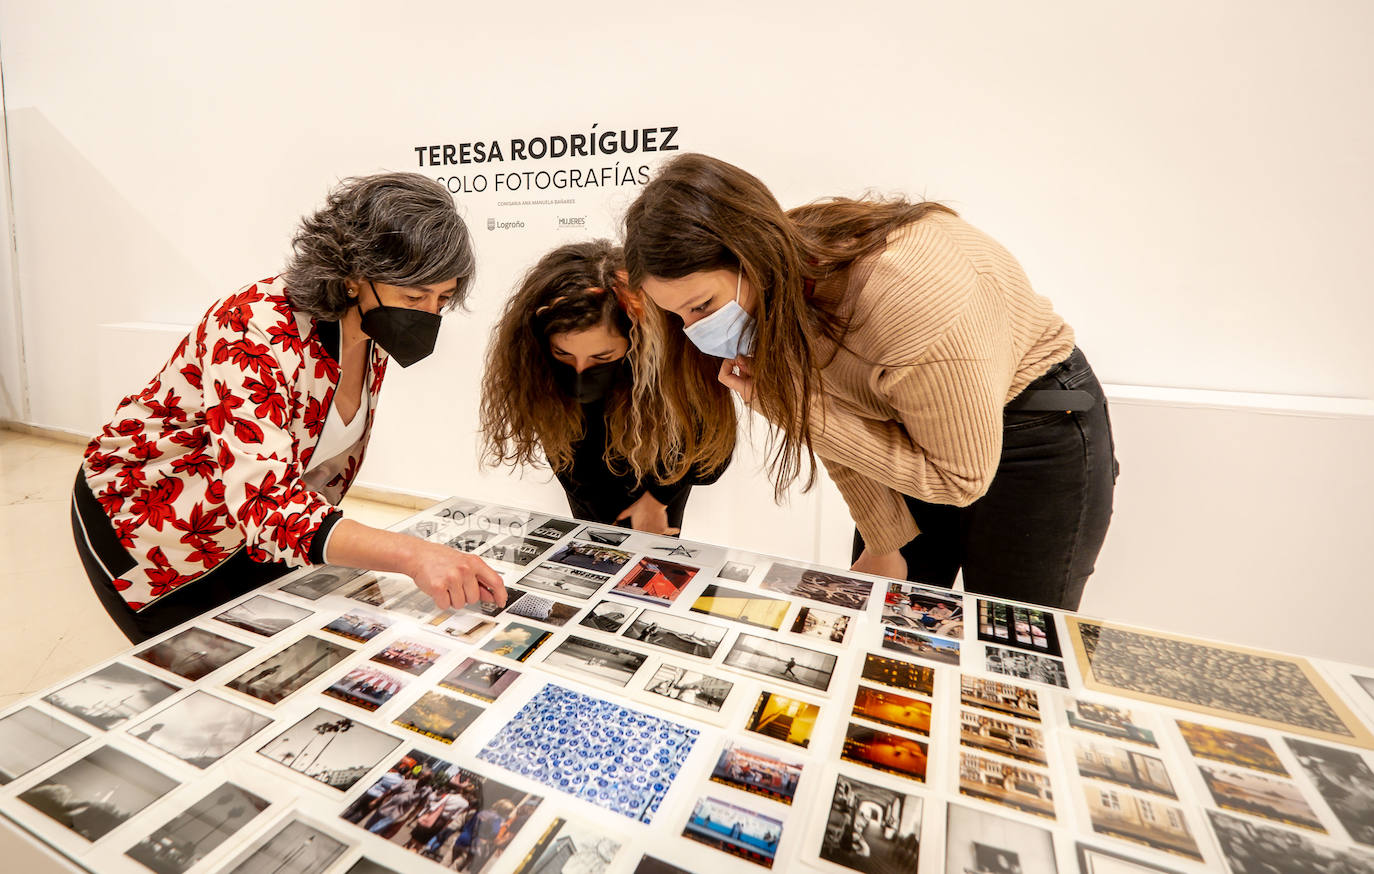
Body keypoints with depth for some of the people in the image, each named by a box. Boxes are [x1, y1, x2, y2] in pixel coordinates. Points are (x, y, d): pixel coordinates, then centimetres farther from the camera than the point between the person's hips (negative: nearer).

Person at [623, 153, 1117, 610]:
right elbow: (834, 418, -3)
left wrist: (794, 405, -32)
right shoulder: (768, 291, -16)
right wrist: (883, 546, 3)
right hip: (907, 429, 6)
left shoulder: (903, 296, -39)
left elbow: (960, 477, -26)